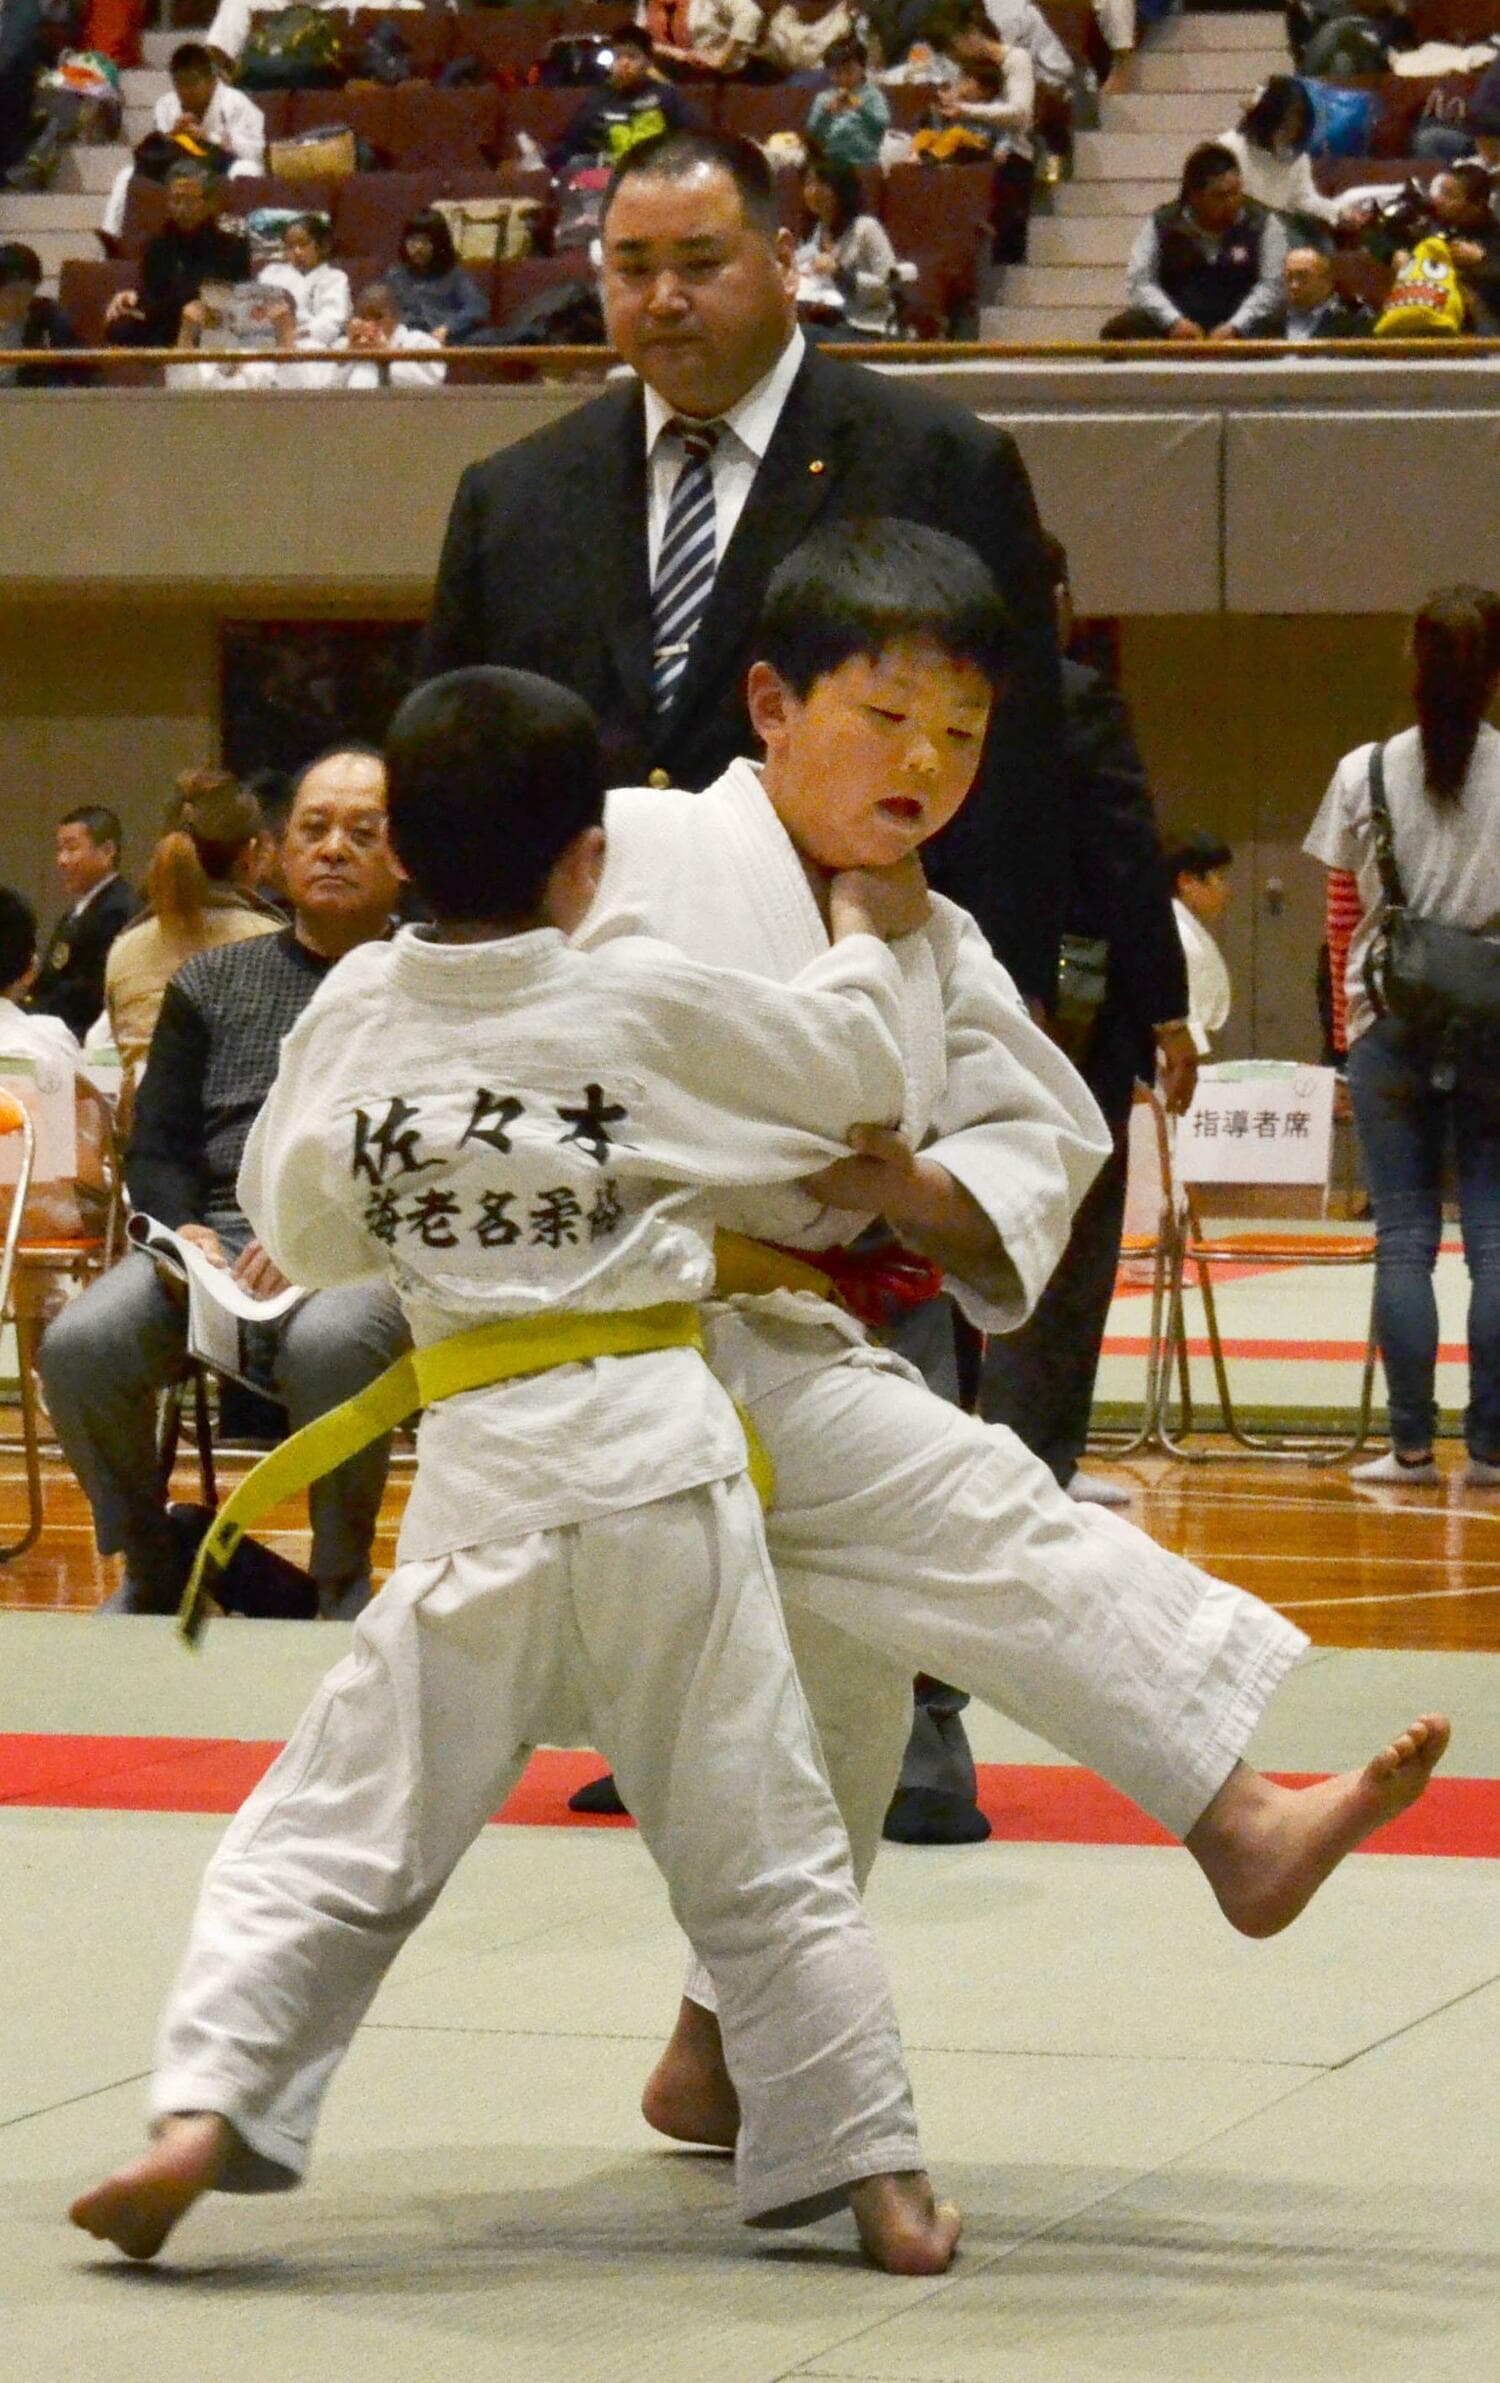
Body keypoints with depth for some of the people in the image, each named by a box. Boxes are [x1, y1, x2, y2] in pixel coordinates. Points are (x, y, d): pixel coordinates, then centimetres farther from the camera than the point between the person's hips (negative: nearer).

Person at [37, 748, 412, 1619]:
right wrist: (183, 1231, -6)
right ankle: (153, 1569, -2)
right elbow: (156, 1148, 17)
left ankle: (344, 1581, -15)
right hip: (219, 1231, 4)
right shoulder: (212, 984, 22)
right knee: (80, 1347, -26)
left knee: (327, 1346, -39)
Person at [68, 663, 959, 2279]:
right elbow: (850, 1079, 9)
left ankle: (202, 2105, -6)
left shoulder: (354, 1015, 1)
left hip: (479, 1477, 1)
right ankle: (878, 2181, 10)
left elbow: (304, 1232, 13)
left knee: (336, 1831, 9)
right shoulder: (645, 1009, -4)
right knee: (764, 1853, 7)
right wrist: (866, 936, 27)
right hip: (660, 1457, -1)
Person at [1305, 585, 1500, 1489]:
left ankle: (1411, 1443, 1)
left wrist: (1348, 1031, 14)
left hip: (1391, 1027, 1)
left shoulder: (1365, 775, 0)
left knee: (1404, 1235, 3)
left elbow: (1345, 922, 4)